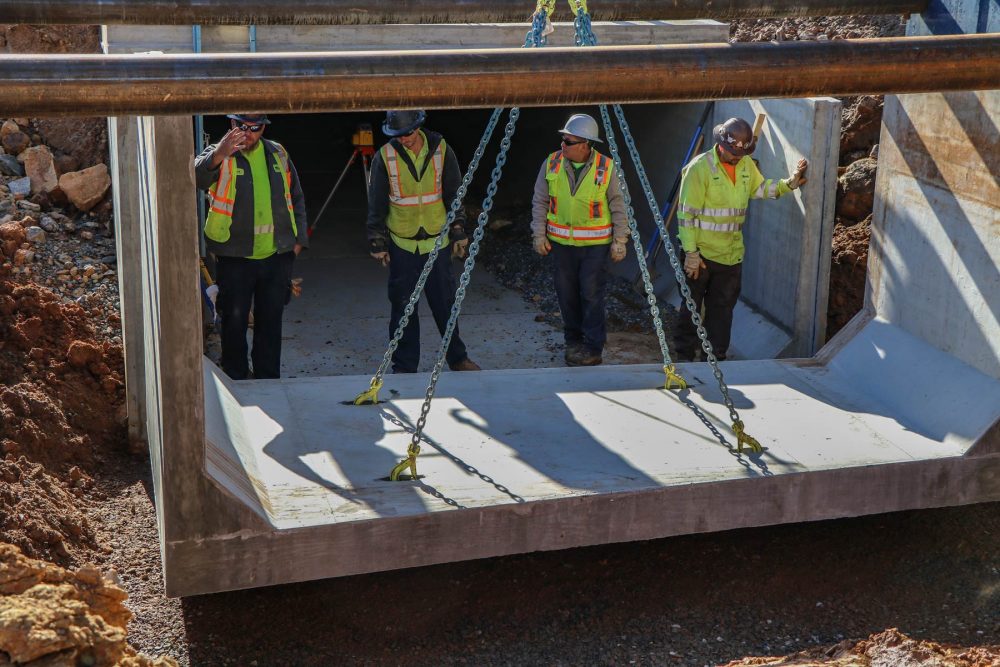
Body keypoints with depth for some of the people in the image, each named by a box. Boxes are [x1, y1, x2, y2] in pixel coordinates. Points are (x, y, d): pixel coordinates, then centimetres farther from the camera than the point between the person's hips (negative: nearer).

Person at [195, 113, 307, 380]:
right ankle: (235, 378, 16)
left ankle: (268, 379, 23)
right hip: (234, 257, -4)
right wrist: (218, 156, -49)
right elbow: (197, 176, -29)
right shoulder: (219, 155, -5)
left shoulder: (278, 154, 10)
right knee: (234, 320, 2)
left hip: (276, 256, 4)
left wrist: (299, 238, 12)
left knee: (270, 320, 12)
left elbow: (296, 198, 20)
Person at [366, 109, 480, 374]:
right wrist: (378, 243, -1)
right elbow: (376, 204, -1)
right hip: (401, 243, -1)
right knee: (403, 306, 3)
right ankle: (404, 366, 13)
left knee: (445, 302, 8)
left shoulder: (441, 151, -3)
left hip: (436, 240, 1)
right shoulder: (385, 157, -7)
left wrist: (458, 232, 4)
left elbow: (454, 195, 5)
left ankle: (457, 357, 24)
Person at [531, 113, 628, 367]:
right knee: (567, 293, 8)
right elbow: (540, 202, 6)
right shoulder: (551, 164, -2)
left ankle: (593, 348, 5)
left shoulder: (606, 167, -8)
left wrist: (619, 240, -4)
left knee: (592, 294, -4)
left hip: (596, 243, -3)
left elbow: (618, 206, -1)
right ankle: (573, 341, 24)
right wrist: (539, 234, 2)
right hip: (561, 241, 3)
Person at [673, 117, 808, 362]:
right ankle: (684, 355, 19)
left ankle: (716, 357, 26)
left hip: (731, 252, 6)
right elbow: (687, 213, -17)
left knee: (722, 307, 14)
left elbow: (759, 188, 23)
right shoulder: (700, 167, -17)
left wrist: (789, 183, 6)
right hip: (700, 252, -6)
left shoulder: (746, 165, 3)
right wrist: (691, 253, -18)